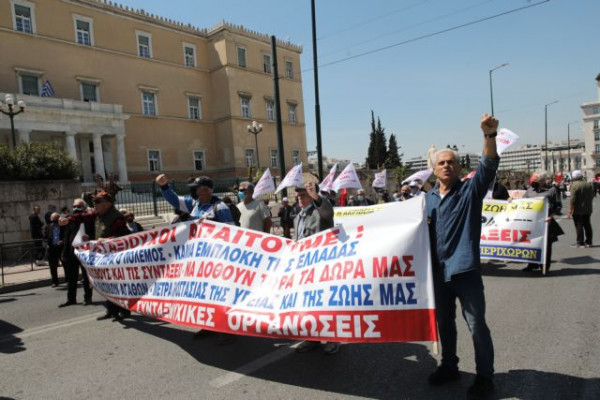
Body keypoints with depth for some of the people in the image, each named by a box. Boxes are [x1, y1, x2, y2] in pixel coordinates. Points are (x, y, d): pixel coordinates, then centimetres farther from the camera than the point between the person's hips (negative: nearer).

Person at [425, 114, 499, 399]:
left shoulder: (470, 190, -3)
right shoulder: (428, 197, 11)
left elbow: (488, 165, -21)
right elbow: (421, 231, 18)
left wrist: (490, 135, -36)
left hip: (465, 269, -5)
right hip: (438, 269, 5)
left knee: (476, 325, 2)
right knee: (444, 322, 18)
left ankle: (485, 376, 21)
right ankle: (449, 367, 35)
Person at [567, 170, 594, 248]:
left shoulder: (574, 185, -15)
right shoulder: (589, 184, 6)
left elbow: (573, 200, -19)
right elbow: (592, 197, 14)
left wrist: (570, 211, -16)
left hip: (578, 210, -6)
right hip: (588, 210, 6)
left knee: (579, 226, 0)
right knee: (587, 225, 13)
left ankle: (580, 242, 1)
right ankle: (588, 242, 18)